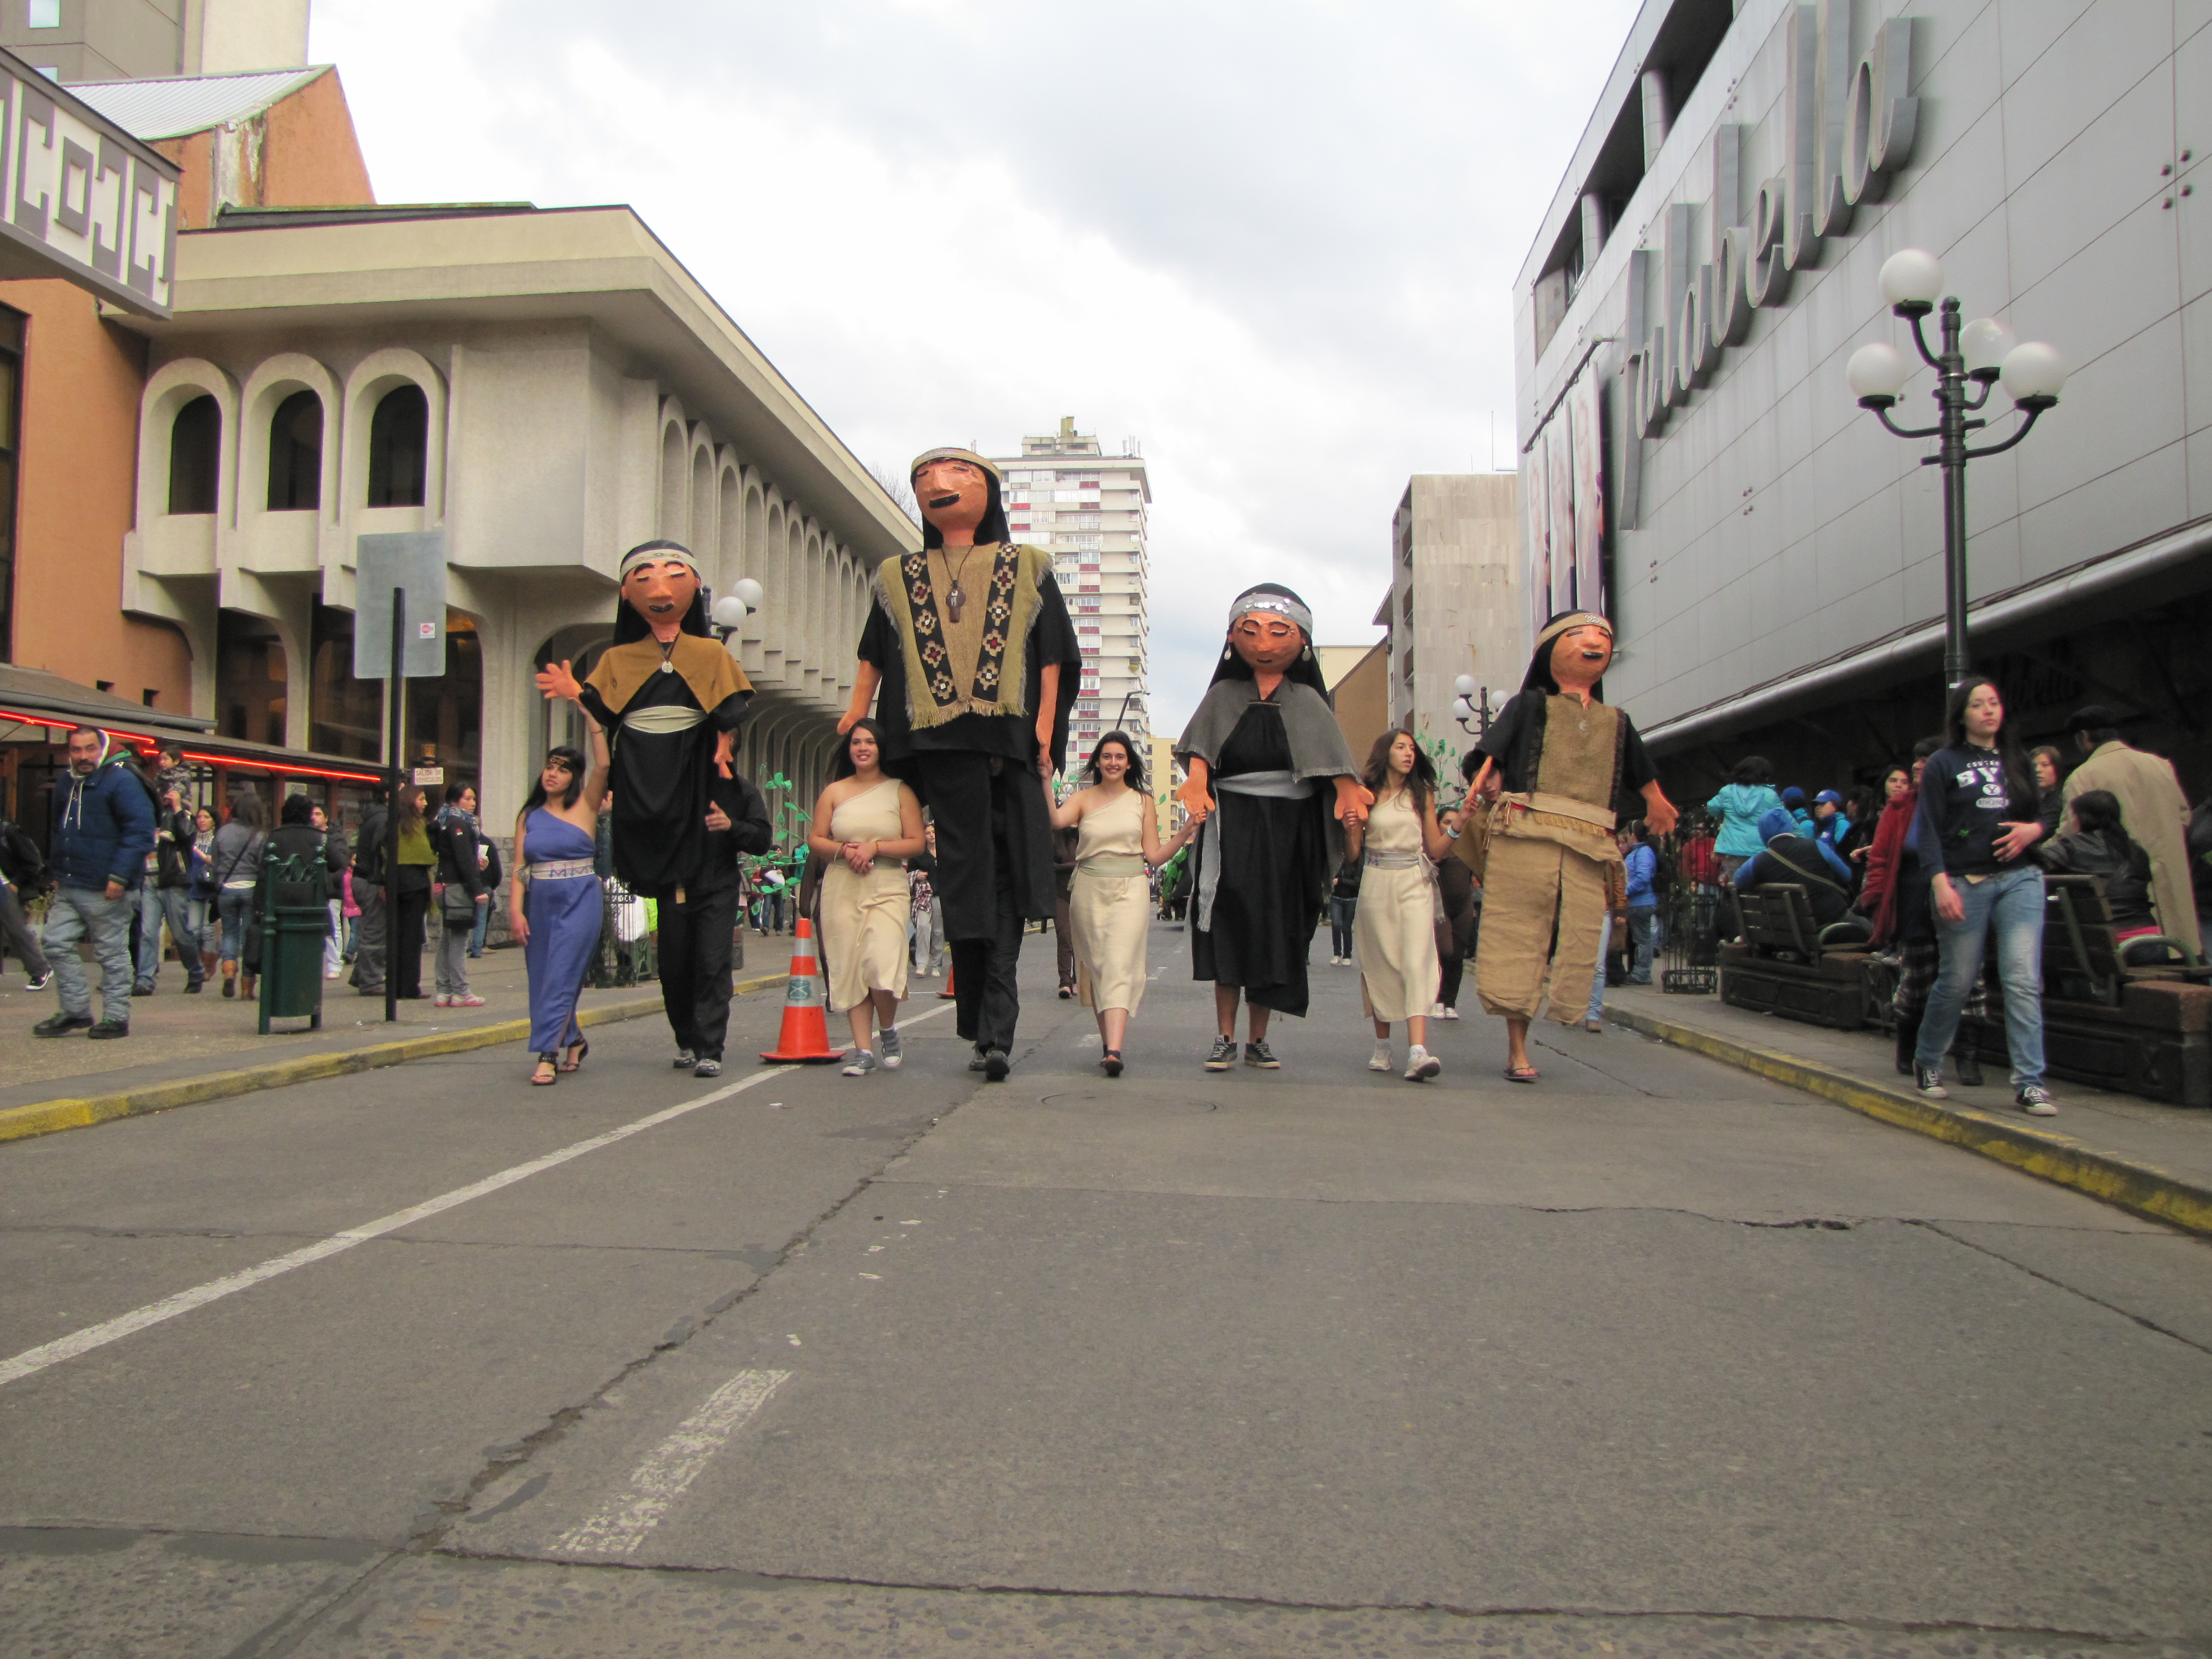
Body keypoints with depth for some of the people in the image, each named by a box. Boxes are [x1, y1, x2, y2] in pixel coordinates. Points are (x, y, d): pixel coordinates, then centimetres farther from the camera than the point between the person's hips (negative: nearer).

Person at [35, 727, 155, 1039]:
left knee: (112, 954, -1)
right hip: (68, 888, 8)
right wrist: (57, 874, 20)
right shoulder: (67, 784, 15)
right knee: (57, 944, 7)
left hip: (105, 890, -8)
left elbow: (140, 831, -17)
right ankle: (76, 1011, 15)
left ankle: (116, 1017, 6)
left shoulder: (121, 781, -10)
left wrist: (120, 876, -21)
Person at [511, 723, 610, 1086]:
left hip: (579, 902, -4)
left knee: (561, 978, -11)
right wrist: (515, 910, -5)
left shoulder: (584, 807, 2)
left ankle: (547, 1056, -11)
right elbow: (519, 868, 6)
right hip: (540, 903, 4)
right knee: (542, 981, 10)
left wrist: (591, 718, -14)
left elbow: (603, 766, -14)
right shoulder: (529, 816, 10)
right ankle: (573, 1041, 29)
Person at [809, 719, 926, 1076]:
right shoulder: (834, 792, 12)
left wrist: (875, 847, -12)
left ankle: (888, 1032, 10)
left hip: (888, 889, -3)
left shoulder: (900, 791, 5)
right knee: (850, 966, -1)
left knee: (881, 965, -17)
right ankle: (863, 1050, 5)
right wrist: (844, 850, -9)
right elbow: (815, 841, 10)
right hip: (841, 889, 3)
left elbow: (917, 843, -1)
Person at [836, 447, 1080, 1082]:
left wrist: (1045, 726, -3)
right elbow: (874, 654, 26)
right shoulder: (900, 578, 22)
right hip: (939, 741, 1)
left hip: (1010, 740, -1)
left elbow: (1052, 656, 9)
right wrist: (856, 713, 16)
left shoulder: (1026, 569, 16)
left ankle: (992, 1030, -6)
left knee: (1003, 884, -6)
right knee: (968, 878, -4)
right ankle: (990, 1032, 0)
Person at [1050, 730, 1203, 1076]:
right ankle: (1108, 1041, 20)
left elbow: (1155, 856, 7)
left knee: (1120, 966, -15)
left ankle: (1114, 1050, -27)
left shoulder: (1143, 801, 10)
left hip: (1130, 890, -2)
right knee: (1097, 966, 6)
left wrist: (1185, 834, -6)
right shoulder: (1083, 799, 8)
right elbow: (1056, 820, -14)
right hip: (1089, 890, 2)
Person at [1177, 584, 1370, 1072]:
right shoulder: (1225, 696, 11)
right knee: (1230, 926, -7)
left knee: (1277, 931, 3)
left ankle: (1257, 1039, 12)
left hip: (1290, 827, 1)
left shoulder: (1307, 701, 10)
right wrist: (1198, 781, -27)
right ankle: (1225, 1037, -2)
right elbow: (1202, 747, -6)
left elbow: (1330, 754, -7)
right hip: (1232, 825, -1)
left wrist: (1346, 792, -26)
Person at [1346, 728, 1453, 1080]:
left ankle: (1417, 1052, -26)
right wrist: (1351, 828, -14)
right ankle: (1382, 1047, 21)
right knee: (1379, 965, 5)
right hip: (1376, 884, 0)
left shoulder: (1422, 795, 10)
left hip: (1415, 885, 0)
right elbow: (1353, 853, 5)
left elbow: (1435, 849, 8)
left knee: (1417, 961, -14)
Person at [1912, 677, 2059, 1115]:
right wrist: (1941, 884, -14)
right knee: (1957, 981, 3)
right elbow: (1929, 829, -3)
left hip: (2020, 879, 3)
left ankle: (2030, 1083, -5)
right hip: (1965, 882, -3)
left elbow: (2041, 816, 21)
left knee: (2024, 980, -8)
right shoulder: (1943, 764, 2)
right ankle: (1927, 1062, 26)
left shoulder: (2017, 762, 14)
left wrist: (2034, 829, -3)